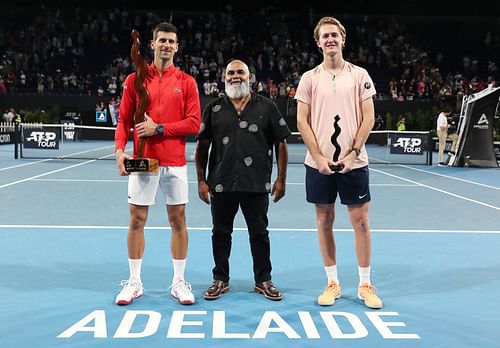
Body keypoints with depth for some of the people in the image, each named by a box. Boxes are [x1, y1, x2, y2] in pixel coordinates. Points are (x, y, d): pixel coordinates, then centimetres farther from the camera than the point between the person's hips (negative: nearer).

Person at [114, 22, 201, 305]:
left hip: (175, 163, 0)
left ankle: (179, 282, 17)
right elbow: (124, 119, 4)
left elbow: (194, 123, -4)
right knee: (137, 220, 5)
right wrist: (120, 149, -11)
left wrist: (159, 128, -12)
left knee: (178, 220, 5)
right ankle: (135, 282, 18)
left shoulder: (186, 82, 3)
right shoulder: (135, 79, 6)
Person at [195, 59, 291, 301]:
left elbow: (280, 143, 4)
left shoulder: (267, 107, 3)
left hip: (257, 184, -1)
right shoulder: (214, 108, 6)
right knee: (220, 233, 10)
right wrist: (201, 180, 1)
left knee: (259, 234, 8)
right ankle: (220, 280, 24)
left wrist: (281, 179, -1)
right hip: (221, 184, 1)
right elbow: (202, 146, 7)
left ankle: (263, 280, 22)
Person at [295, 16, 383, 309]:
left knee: (361, 221, 2)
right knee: (325, 222, 6)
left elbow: (368, 118, 1)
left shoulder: (359, 75, 3)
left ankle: (365, 285, 14)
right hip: (319, 163, 1)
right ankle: (333, 283, 19)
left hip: (353, 162, 0)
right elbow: (302, 121, 1)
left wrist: (353, 153, -10)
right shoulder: (310, 78, 4)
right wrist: (319, 157, -9)